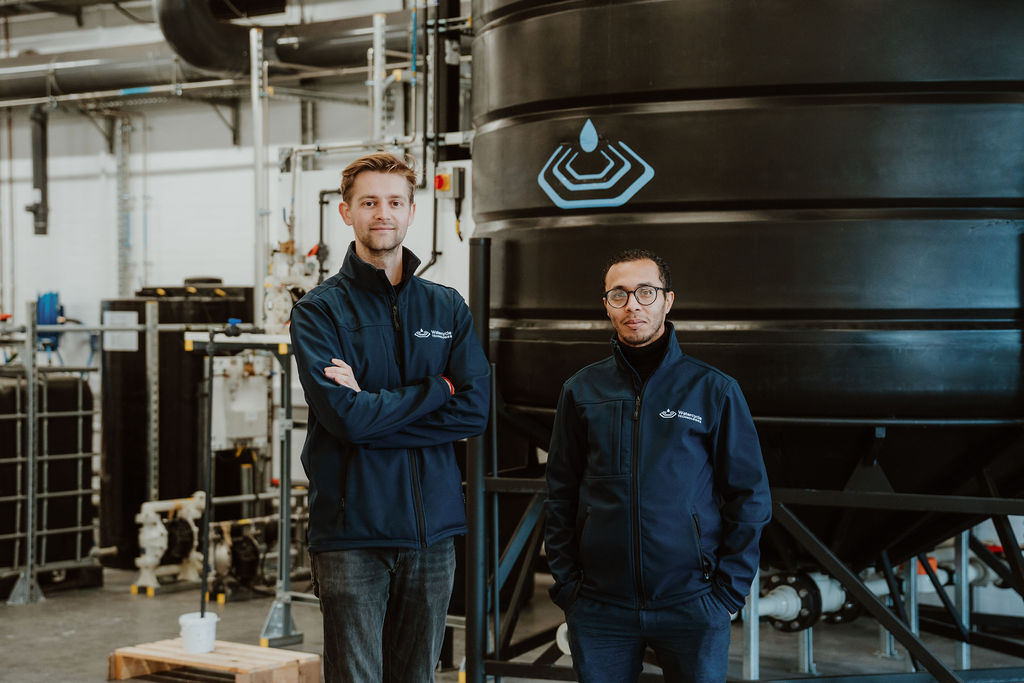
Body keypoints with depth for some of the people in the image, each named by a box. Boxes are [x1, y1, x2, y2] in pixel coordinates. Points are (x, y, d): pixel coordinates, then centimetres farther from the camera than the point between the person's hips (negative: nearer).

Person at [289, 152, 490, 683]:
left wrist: (376, 406, -11)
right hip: (351, 531, -4)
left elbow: (475, 408, -3)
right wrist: (433, 389, -6)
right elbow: (344, 415, -16)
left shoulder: (447, 308, 11)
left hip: (432, 529, 4)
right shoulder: (319, 311, -1)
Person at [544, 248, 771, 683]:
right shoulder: (582, 391, 6)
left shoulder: (714, 390, 0)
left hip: (692, 607, -1)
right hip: (599, 607, 2)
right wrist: (566, 583, 2)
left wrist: (728, 592, -4)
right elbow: (561, 496, 10)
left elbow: (749, 497, 1)